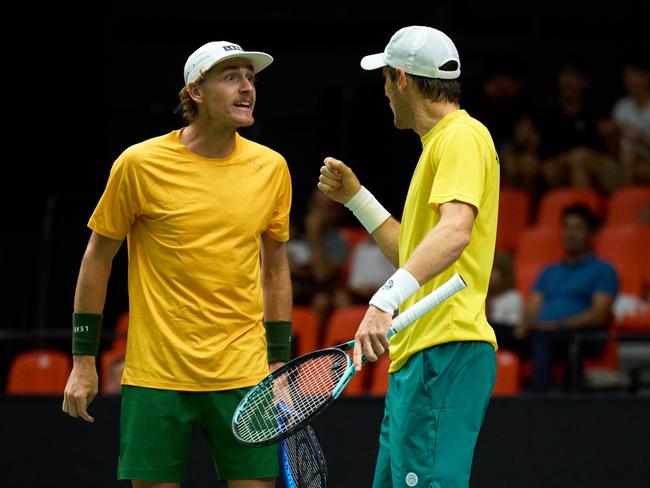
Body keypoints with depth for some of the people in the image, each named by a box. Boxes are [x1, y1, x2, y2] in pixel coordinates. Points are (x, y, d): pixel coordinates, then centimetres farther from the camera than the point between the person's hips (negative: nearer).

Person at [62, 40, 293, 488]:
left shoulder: (271, 168, 4)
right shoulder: (141, 164, -5)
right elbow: (98, 256, 4)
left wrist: (280, 363, 12)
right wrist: (83, 359, 3)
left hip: (243, 376, 2)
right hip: (156, 377, -2)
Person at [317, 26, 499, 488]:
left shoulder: (463, 136, -9)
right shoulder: (439, 142, 25)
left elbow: (455, 231, -27)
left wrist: (386, 299, -38)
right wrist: (355, 197, 30)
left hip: (446, 353, -11)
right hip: (416, 356, 11)